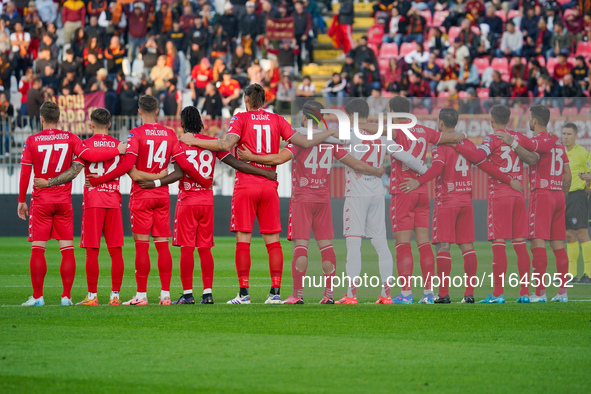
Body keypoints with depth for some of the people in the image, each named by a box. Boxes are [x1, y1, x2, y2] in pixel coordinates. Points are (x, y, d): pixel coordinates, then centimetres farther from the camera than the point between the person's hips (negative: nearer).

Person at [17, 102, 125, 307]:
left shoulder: (32, 141, -2)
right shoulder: (69, 138, 0)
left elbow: (25, 174, -1)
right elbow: (89, 155, -10)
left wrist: (22, 201, 7)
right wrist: (117, 151, -2)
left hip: (41, 202, -1)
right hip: (64, 201, 1)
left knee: (38, 249, 0)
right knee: (67, 249, 3)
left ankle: (37, 296, -2)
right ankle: (66, 296, 0)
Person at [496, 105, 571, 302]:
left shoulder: (539, 140, -7)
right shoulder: (558, 143, 18)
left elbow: (532, 158, -30)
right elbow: (567, 175, 18)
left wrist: (512, 143, -30)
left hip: (541, 194, -8)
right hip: (558, 195, 8)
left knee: (538, 242, -10)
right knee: (558, 244, 8)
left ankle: (539, 292, -16)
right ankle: (563, 291, 6)